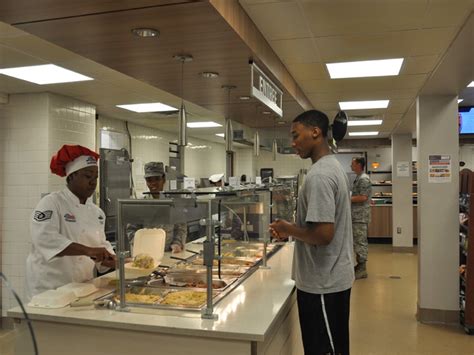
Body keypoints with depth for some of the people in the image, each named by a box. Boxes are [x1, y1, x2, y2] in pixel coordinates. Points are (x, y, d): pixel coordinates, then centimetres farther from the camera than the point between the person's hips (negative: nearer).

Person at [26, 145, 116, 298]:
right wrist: (87, 250, -33)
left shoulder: (97, 212, 8)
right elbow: (45, 238, -25)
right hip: (50, 288, -6)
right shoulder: (51, 203, -11)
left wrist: (109, 258, -9)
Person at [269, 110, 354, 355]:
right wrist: (293, 231, 8)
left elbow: (323, 235, -28)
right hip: (334, 278, 10)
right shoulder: (334, 167, 11)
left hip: (322, 283, -10)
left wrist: (288, 229, -11)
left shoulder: (319, 175, -22)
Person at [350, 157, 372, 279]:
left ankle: (362, 269, 0)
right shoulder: (358, 178, 17)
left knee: (360, 242, -6)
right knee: (359, 241, 15)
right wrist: (348, 198, 13)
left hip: (360, 216, -10)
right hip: (357, 215, 10)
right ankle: (360, 265, 23)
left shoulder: (363, 179, -15)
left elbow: (363, 197, -21)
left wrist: (347, 199, -16)